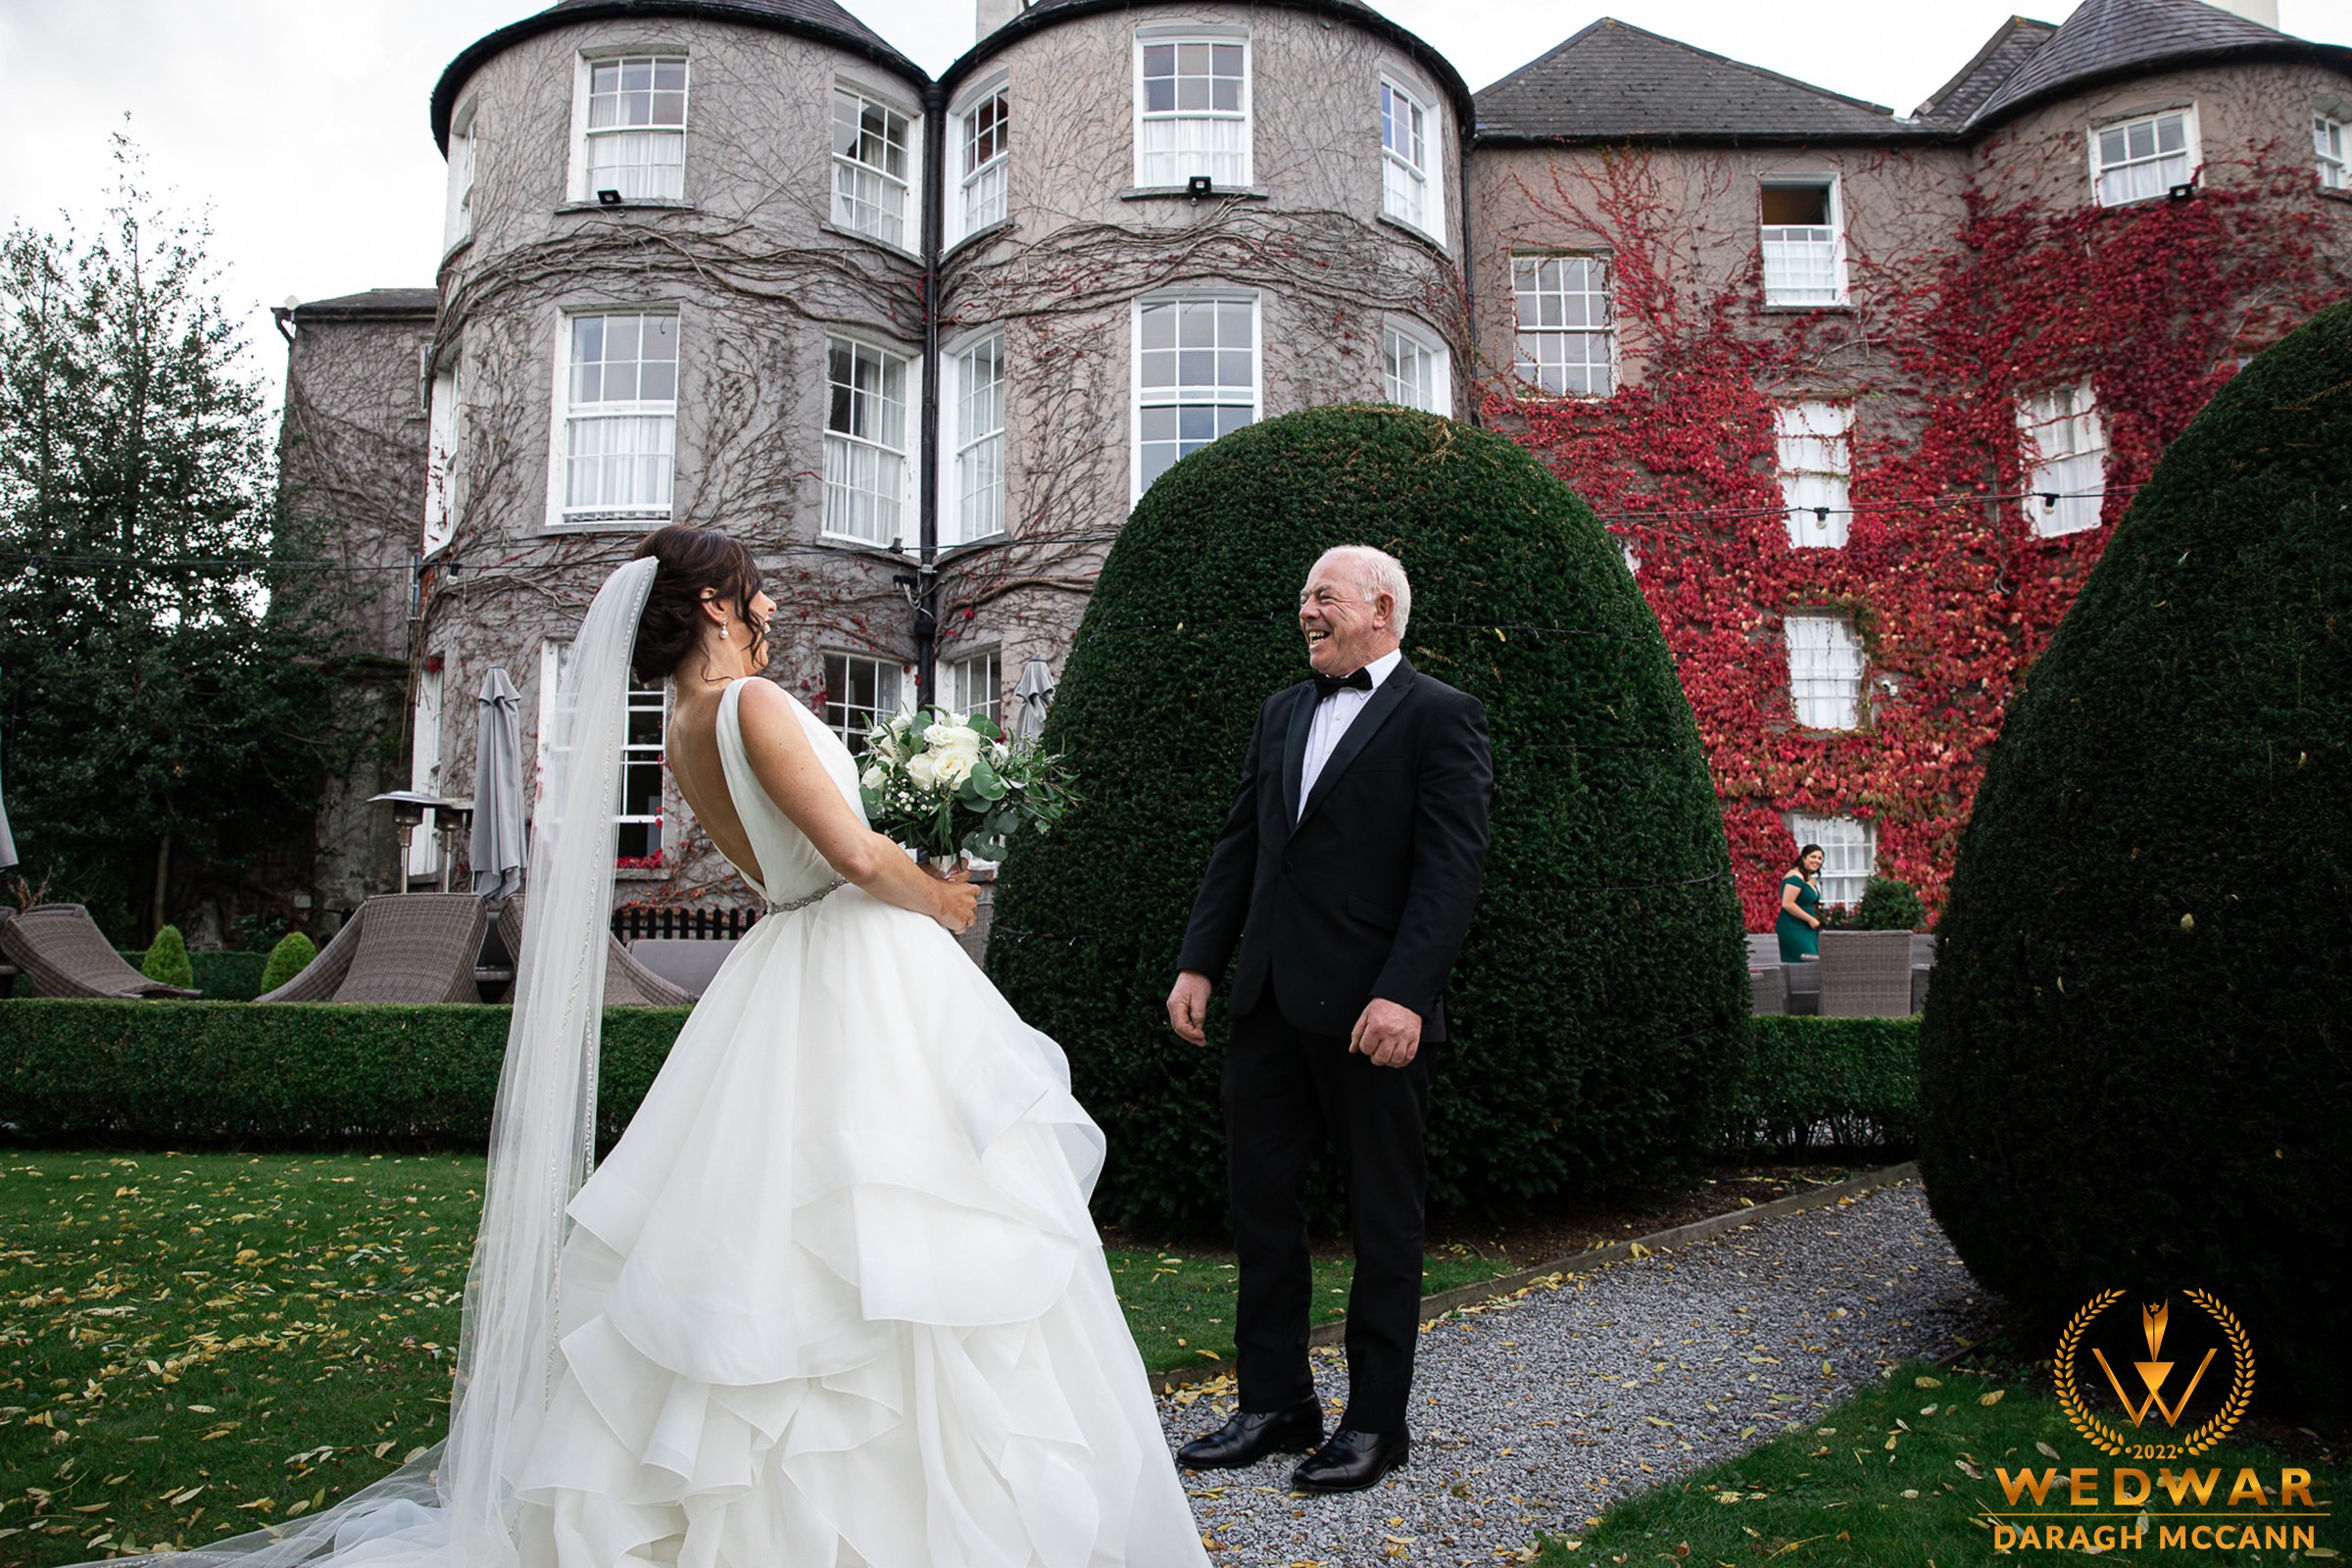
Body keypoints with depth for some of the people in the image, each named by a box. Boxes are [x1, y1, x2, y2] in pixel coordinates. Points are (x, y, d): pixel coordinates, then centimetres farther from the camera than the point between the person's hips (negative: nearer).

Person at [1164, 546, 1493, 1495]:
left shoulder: (1439, 717, -4)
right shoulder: (1281, 713, 15)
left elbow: (1453, 866, -12)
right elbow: (1240, 844, 15)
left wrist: (1403, 994, -21)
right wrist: (1198, 963, 7)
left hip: (1371, 1007, -6)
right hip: (1270, 998, 7)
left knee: (1384, 1219, 7)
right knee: (1261, 1202, 12)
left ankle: (1376, 1420, 21)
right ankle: (1276, 1405, 26)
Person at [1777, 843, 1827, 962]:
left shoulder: (1810, 880, 18)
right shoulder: (1796, 877, -14)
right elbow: (1787, 904, -22)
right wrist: (1810, 919, -16)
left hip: (1807, 929, 10)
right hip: (1793, 929, -10)